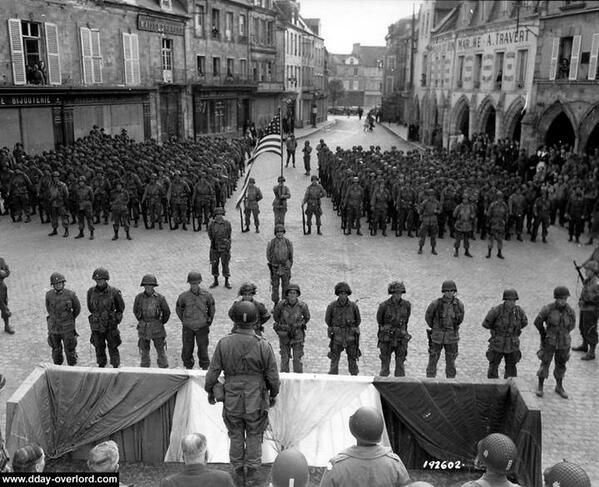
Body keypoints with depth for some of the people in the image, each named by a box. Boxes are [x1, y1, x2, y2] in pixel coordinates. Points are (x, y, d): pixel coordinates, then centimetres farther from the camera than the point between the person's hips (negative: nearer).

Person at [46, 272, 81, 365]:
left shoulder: (70, 294, -14)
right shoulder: (49, 295, -7)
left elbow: (77, 308, 3)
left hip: (67, 328, -2)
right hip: (53, 328, 2)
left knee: (70, 351, 4)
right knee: (56, 351, 14)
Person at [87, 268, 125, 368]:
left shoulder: (114, 292, -13)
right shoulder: (91, 291, -5)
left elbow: (121, 307, 4)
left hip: (111, 326, -3)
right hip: (96, 326, 3)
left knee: (113, 347, 4)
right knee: (99, 348, 13)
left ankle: (116, 366, 17)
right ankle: (101, 365, 30)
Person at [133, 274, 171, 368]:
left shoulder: (160, 298, -10)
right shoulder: (139, 297, -5)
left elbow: (167, 312, 3)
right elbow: (135, 310, 13)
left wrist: (161, 323, 7)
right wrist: (141, 321, 12)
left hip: (157, 329, -2)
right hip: (143, 329, 2)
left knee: (161, 351, 4)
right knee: (144, 352, 11)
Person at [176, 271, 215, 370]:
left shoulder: (206, 295, -11)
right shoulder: (183, 296, -11)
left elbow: (211, 309, 7)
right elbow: (179, 309, 8)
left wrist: (209, 322, 12)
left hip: (202, 328, -1)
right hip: (188, 328, 1)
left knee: (203, 350, 4)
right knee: (187, 350, 11)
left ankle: (205, 368, 19)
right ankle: (188, 367, 29)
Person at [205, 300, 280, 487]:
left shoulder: (223, 343, -15)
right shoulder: (263, 346, -17)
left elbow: (212, 373, -6)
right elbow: (273, 377, -8)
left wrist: (210, 391, 12)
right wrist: (273, 394, 10)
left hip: (231, 401, 1)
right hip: (256, 401, -1)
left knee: (236, 437, 19)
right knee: (254, 438, 16)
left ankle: (238, 472, 33)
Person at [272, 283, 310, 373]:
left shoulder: (302, 306, -14)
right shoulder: (281, 304, -14)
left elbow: (307, 317, 7)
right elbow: (275, 316, 6)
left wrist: (299, 326, 7)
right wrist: (281, 326, 7)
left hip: (298, 335, 0)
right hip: (284, 335, 1)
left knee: (297, 359, 0)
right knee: (284, 358, 7)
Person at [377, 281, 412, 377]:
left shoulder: (406, 305, -4)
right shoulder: (384, 306, -12)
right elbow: (379, 320, 7)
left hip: (401, 339, 2)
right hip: (386, 339, -2)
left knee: (400, 364, 3)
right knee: (385, 364, 3)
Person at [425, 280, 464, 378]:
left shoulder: (459, 304, -7)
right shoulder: (436, 304, -14)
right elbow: (428, 317, 4)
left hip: (451, 337, 1)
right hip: (437, 337, -1)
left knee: (450, 362, 8)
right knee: (432, 361, 2)